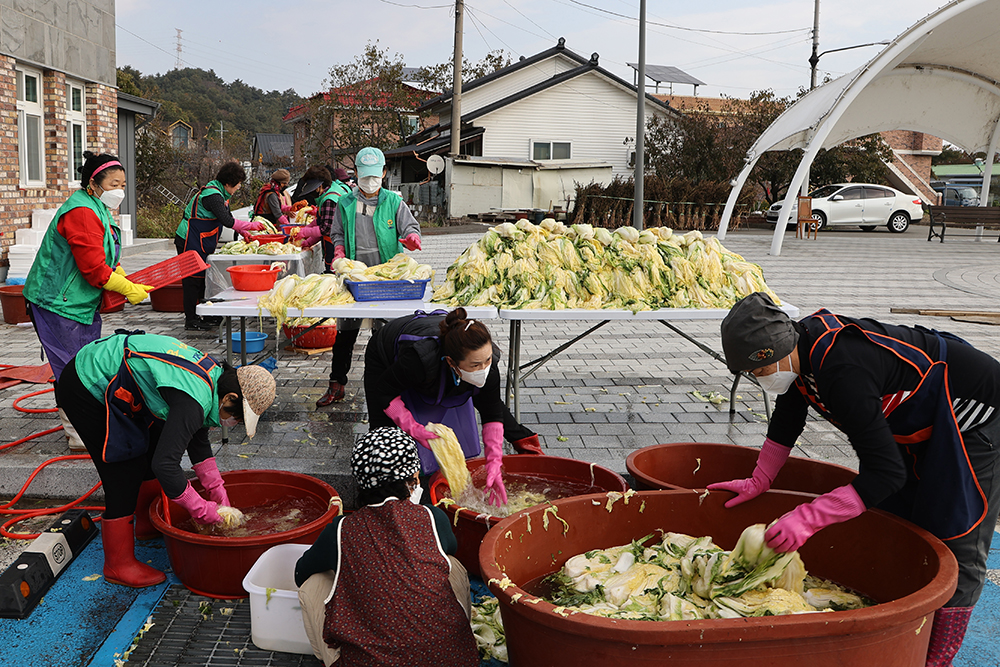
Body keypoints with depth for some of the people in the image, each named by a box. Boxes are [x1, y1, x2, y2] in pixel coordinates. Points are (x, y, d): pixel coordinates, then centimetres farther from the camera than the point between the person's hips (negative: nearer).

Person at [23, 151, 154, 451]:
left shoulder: (98, 210, 14)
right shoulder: (81, 213, -21)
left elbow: (106, 260, 20)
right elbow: (94, 268, -25)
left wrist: (125, 280, 3)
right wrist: (129, 289, -17)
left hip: (83, 301, 11)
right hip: (59, 303, -11)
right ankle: (78, 437, 4)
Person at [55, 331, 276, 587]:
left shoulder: (213, 374, -1)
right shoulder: (193, 400, -31)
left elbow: (197, 440, 12)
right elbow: (165, 465, -32)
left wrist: (217, 490, 11)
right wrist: (201, 509, -20)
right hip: (85, 389, -10)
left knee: (153, 446, 19)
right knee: (124, 474, -6)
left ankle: (148, 523, 38)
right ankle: (118, 565, 8)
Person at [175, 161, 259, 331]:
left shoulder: (220, 193, 12)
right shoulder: (212, 195, -21)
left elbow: (228, 218, 20)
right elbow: (227, 221, -28)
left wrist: (243, 232, 8)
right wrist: (252, 226, -19)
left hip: (201, 243, 10)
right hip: (190, 242, -10)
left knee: (202, 277, 12)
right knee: (192, 278, -6)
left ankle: (206, 316, 18)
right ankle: (191, 319, -1)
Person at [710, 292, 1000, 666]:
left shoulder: (844, 374, -38)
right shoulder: (804, 342, -10)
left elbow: (886, 472, -38)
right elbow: (786, 420, 8)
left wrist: (806, 519, -39)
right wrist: (758, 484, 12)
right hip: (924, 417, 10)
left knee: (958, 544, -7)